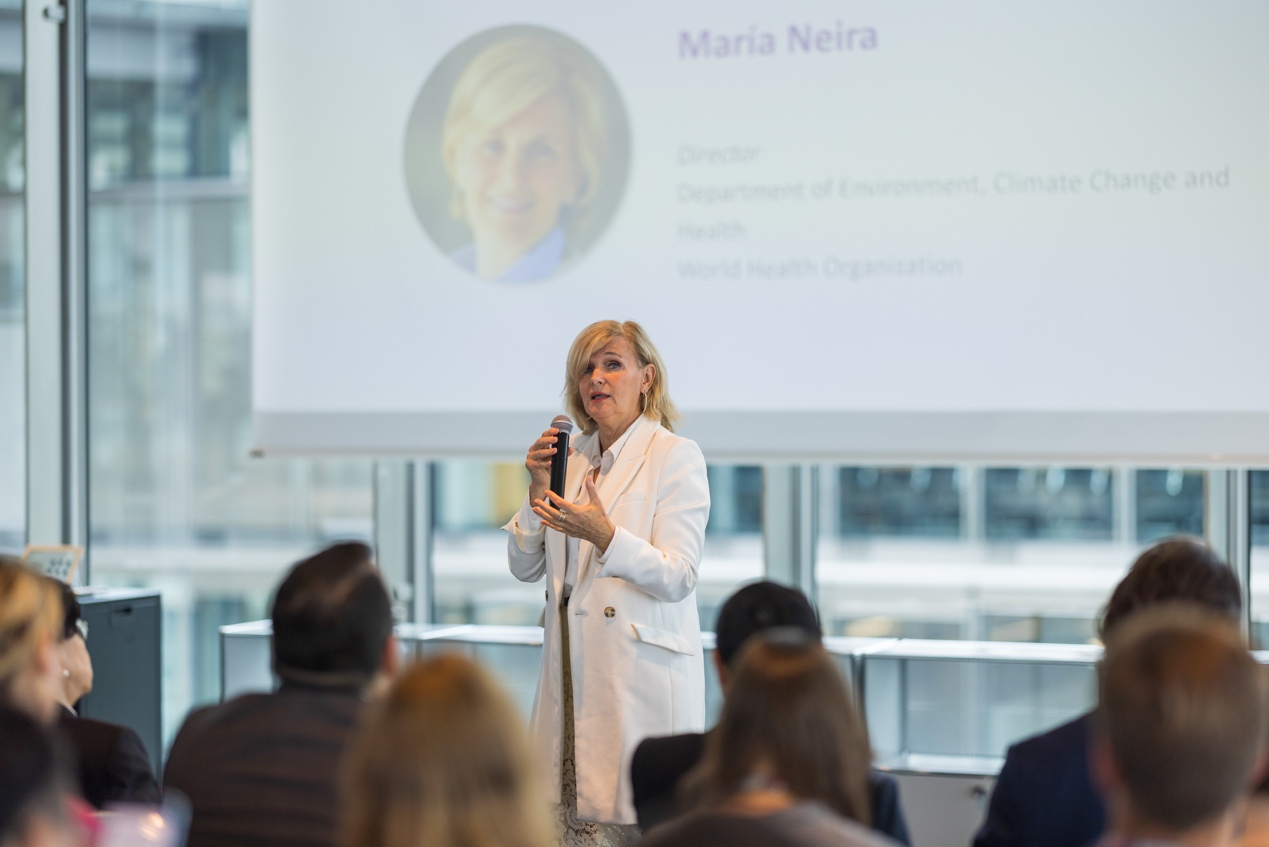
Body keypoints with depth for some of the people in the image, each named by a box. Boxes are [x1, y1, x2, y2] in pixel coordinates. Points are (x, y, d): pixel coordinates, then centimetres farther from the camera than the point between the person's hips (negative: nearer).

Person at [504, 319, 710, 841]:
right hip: (573, 670, 6)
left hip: (642, 671, -6)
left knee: (642, 825, -9)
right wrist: (539, 490, -1)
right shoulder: (573, 460, 15)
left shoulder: (676, 456, -4)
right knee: (572, 820, 2)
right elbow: (525, 568, 13)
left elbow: (678, 579, -12)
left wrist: (604, 534, -26)